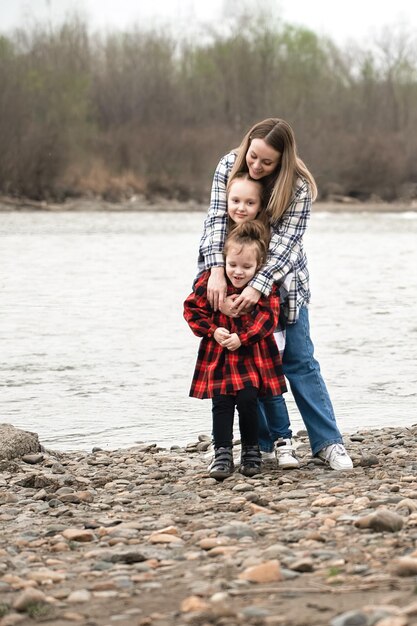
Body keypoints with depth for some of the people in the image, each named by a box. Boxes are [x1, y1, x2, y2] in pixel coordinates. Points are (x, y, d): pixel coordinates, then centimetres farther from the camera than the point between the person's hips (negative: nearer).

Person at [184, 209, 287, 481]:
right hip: (218, 356, 1)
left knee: (248, 401, -6)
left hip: (251, 355, -1)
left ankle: (251, 451, 12)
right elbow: (193, 308, 0)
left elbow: (267, 317, -13)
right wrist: (213, 331, -12)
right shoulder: (209, 281, -6)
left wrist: (242, 337, -21)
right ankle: (222, 454, 3)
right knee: (221, 404, -2)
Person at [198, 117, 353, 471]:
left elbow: (286, 242, -25)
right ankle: (278, 438, 10)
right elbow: (216, 219, -20)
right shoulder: (229, 166, -13)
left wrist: (258, 287, -36)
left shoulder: (298, 186, -20)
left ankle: (328, 442, 0)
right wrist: (216, 270, -33)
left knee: (299, 359, -2)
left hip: (283, 278, -2)